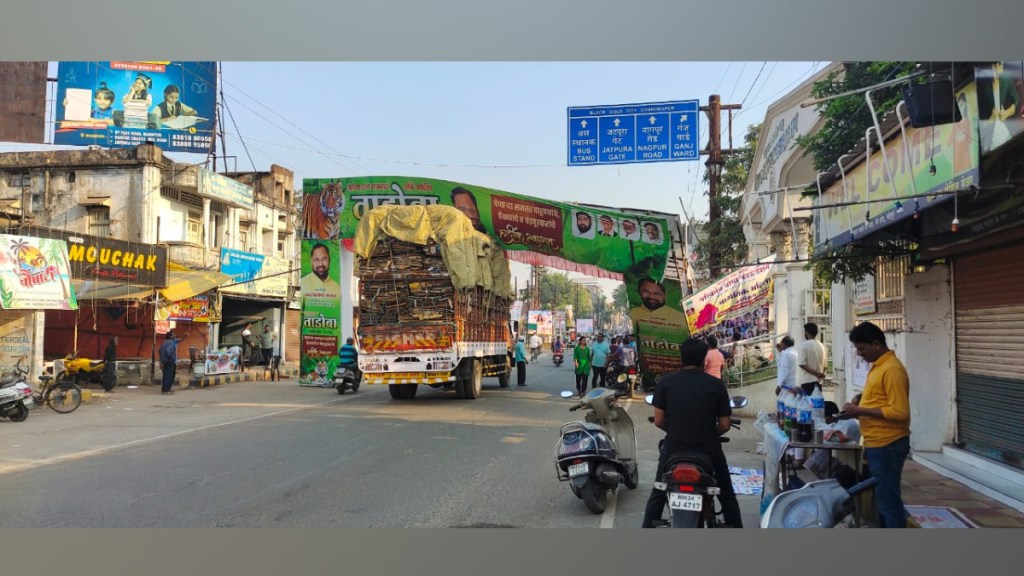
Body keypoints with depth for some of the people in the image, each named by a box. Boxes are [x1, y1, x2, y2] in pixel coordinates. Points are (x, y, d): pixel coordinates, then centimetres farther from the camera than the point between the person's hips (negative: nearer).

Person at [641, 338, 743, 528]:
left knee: (658, 494, 18)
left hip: (674, 448, 0)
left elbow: (658, 421, -3)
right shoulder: (716, 385, -4)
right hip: (708, 449, 0)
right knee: (727, 496, 20)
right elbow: (724, 425, -2)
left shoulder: (665, 382, -5)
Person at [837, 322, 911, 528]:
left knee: (889, 499, -3)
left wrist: (861, 411, -20)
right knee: (881, 498, 17)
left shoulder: (892, 370, -18)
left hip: (888, 446, -10)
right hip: (876, 445, 10)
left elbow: (899, 412, -23)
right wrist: (858, 407, 6)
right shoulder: (878, 366, 13)